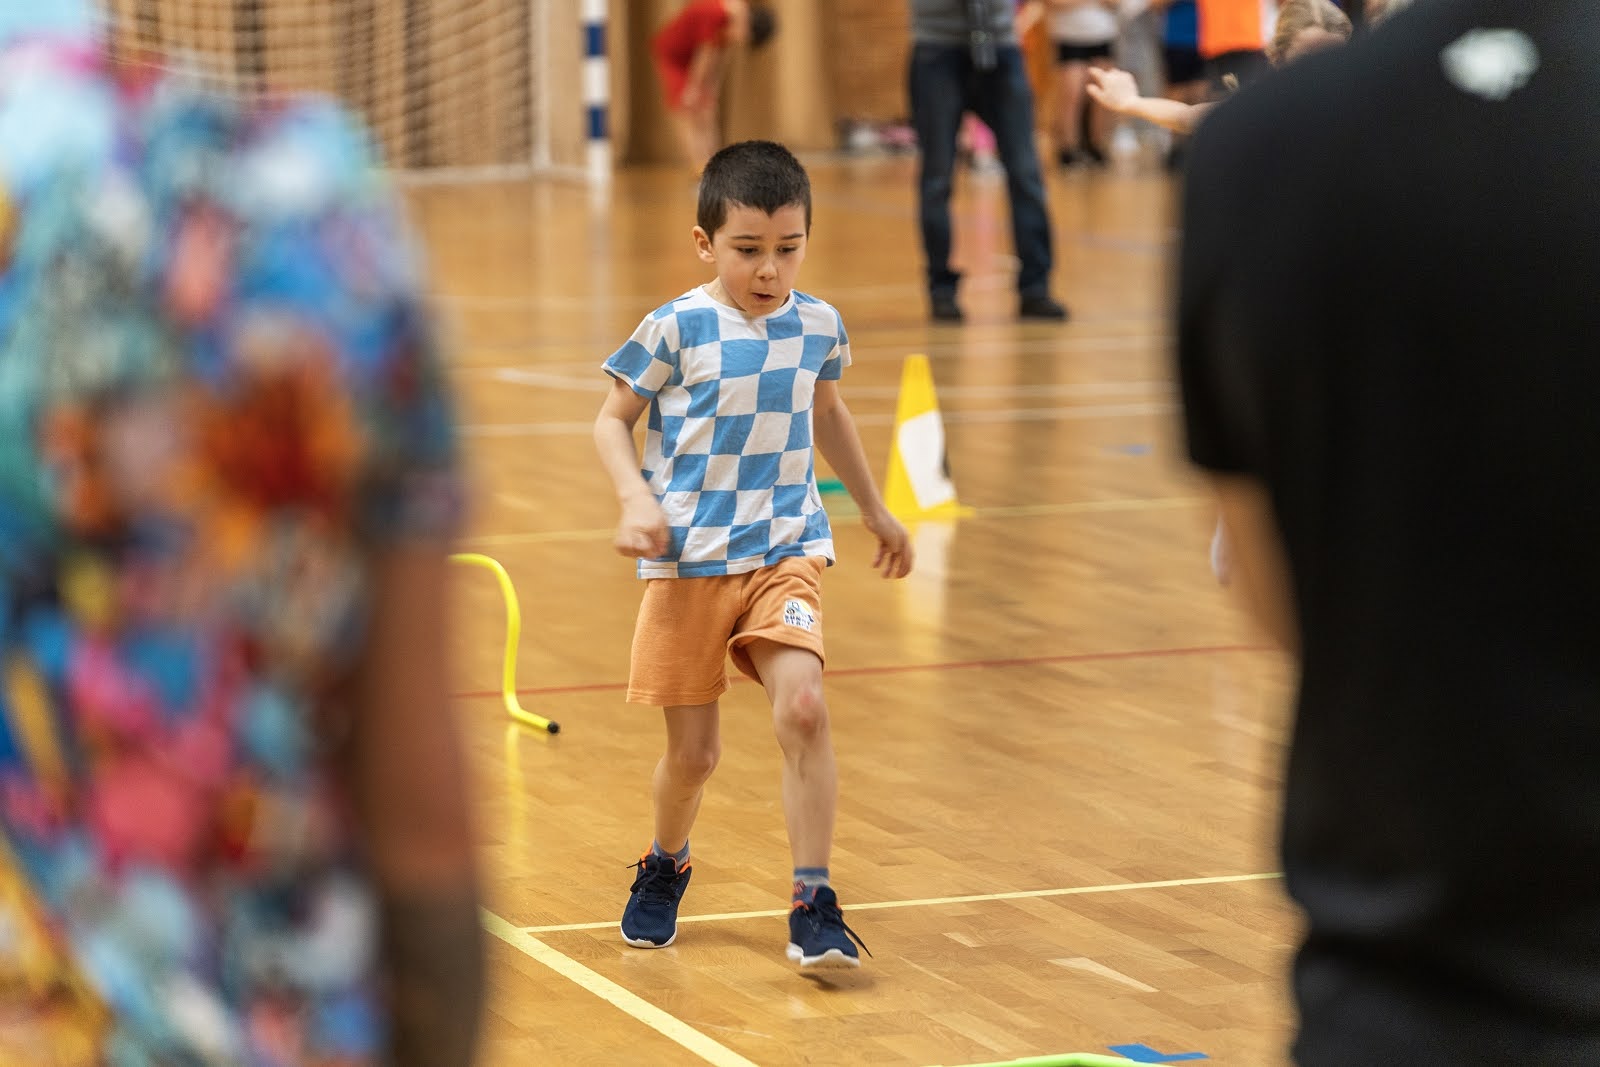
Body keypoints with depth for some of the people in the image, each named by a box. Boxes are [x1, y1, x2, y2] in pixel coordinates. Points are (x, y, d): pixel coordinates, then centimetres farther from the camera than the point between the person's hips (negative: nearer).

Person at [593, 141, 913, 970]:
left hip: (785, 551, 2)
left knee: (802, 708, -20)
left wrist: (874, 508, 33)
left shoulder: (817, 326, 4)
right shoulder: (675, 331, -9)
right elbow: (611, 422, 1)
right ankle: (666, 867, 36)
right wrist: (635, 500, -17)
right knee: (692, 750, 4)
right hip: (687, 561, -2)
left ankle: (813, 905, -14)